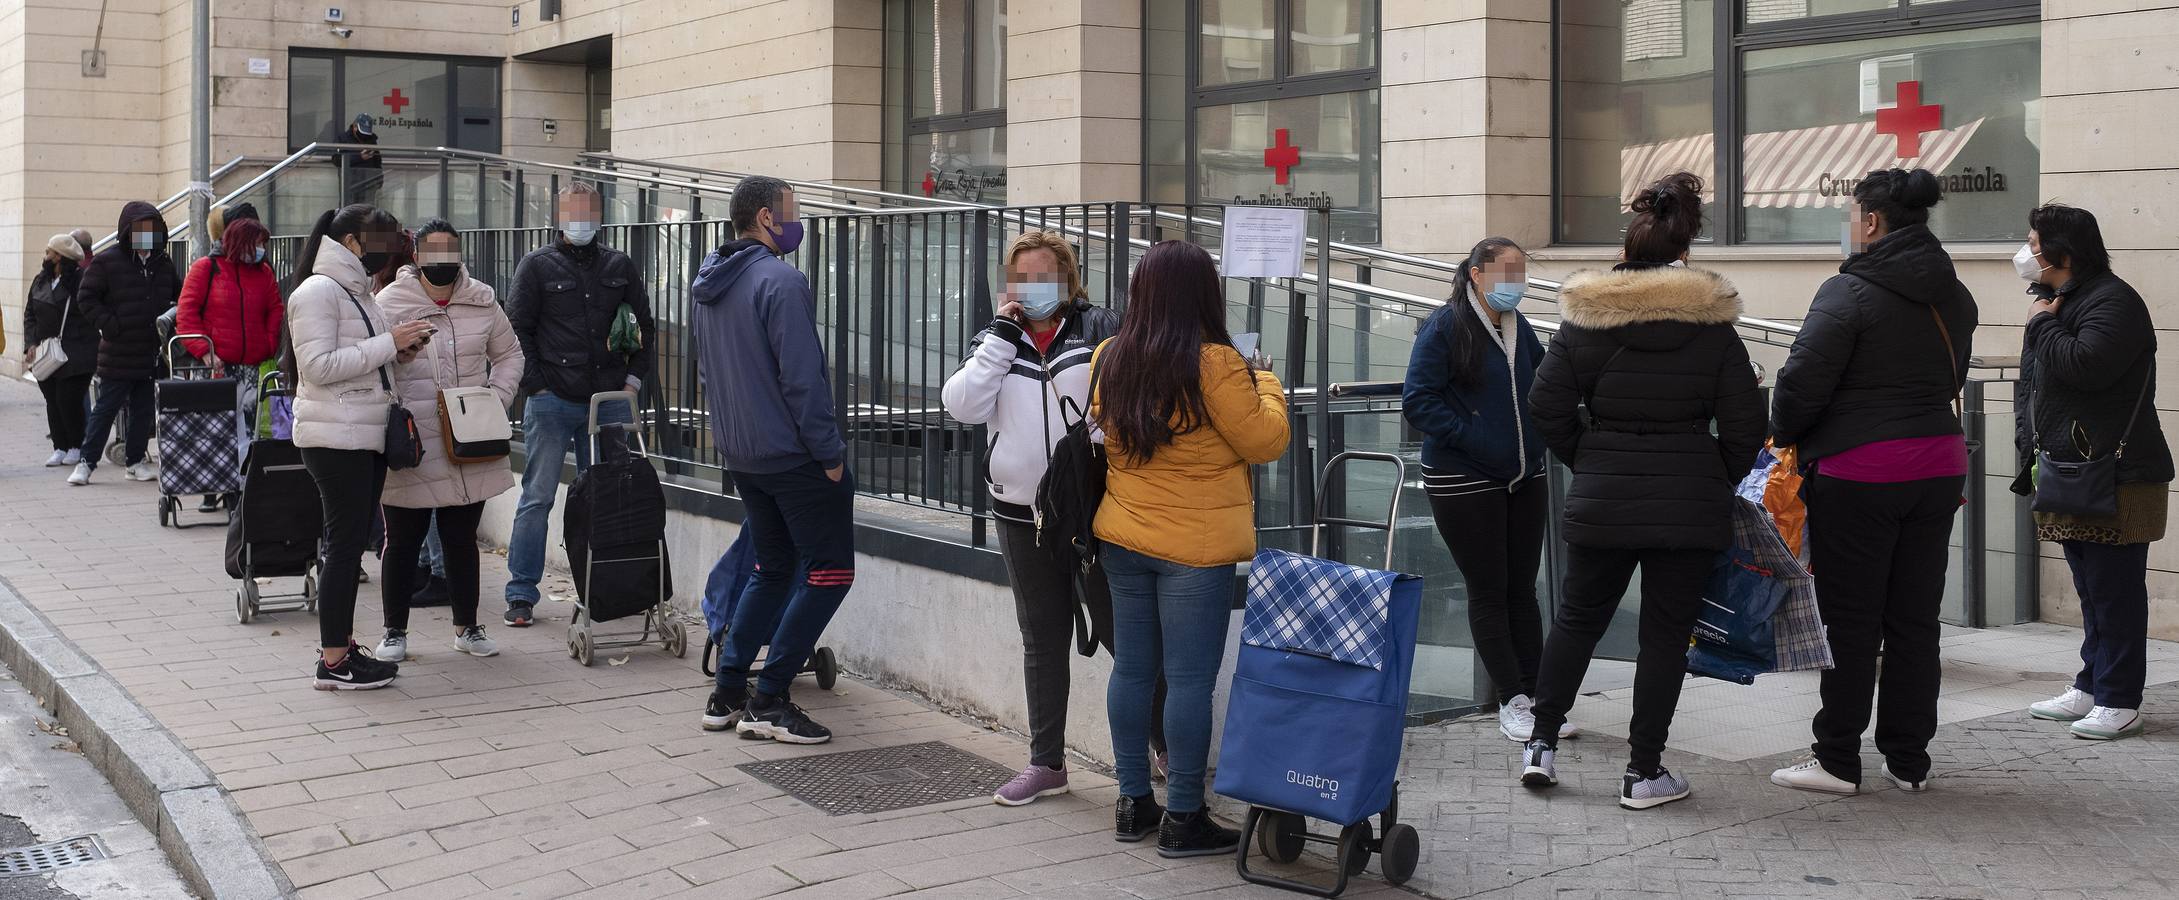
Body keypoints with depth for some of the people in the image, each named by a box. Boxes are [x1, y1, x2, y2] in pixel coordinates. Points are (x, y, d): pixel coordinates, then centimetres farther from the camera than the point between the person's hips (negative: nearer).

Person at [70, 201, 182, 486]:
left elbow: (178, 294, 23)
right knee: (106, 408, -1)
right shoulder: (106, 261, -5)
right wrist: (109, 324, -13)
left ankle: (136, 461, 20)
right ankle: (86, 463, 7)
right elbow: (86, 296, -5)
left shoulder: (163, 264, 10)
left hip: (152, 353, 5)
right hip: (119, 353, -5)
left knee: (144, 409, 10)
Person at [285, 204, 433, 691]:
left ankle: (342, 645, 19)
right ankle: (333, 663, -1)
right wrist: (387, 343, -19)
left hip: (366, 436, 9)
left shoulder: (356, 291, 17)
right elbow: (318, 365, -20)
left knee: (348, 542, 12)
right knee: (345, 544, -6)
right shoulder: (318, 291, -11)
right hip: (335, 437, -9)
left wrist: (398, 353, 3)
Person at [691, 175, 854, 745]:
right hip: (792, 455, -9)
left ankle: (727, 694, 17)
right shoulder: (780, 281, -17)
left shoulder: (708, 285, 12)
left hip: (741, 457, 9)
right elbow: (802, 377, -20)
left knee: (772, 569, 19)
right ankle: (769, 702, -1)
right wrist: (829, 453, -15)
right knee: (830, 571, 0)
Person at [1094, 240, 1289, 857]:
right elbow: (1265, 441, -10)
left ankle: (1133, 803, 21)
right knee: (1190, 679, -1)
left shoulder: (1111, 360, 3)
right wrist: (1265, 383, 8)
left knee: (1132, 669, 12)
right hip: (1197, 546, -6)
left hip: (1123, 537, 6)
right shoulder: (1215, 364, -16)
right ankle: (1183, 819, 4)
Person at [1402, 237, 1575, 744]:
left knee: (1522, 589, 9)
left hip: (1525, 479, 6)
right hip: (1463, 484, -6)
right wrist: (1473, 437, -19)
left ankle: (1535, 697, 15)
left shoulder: (1519, 328, 10)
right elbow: (1418, 401, -15)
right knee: (1488, 592, 2)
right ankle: (1512, 702, 8)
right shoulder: (1445, 328, -10)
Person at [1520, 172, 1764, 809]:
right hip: (1690, 505, -1)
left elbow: (1547, 404, -1)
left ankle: (1542, 743, 21)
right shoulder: (1713, 326, -2)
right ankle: (1645, 770, 8)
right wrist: (1716, 482, 13)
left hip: (1603, 497, 1)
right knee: (1666, 631, 5)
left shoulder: (1585, 321, -2)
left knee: (1578, 616, 18)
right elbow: (1745, 424, -2)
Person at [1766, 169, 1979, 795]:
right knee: (1915, 620, 11)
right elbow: (1951, 378, 18)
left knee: (1851, 621, 1)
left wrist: (1784, 435, 4)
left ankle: (1837, 761, 8)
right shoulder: (1954, 297, 10)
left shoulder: (1849, 292, -13)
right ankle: (1909, 761, 18)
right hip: (1939, 465, 7)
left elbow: (1802, 380, -14)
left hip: (1857, 473, -7)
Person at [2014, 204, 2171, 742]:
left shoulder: (2112, 301, -13)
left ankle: (2120, 702, -2)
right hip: (2070, 475, 10)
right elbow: (2034, 384, 24)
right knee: (2091, 590, 15)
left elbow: (2086, 365, -29)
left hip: (2116, 476, -10)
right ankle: (2091, 688, 23)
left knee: (2115, 591, -6)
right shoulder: (2057, 302, 18)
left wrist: (2042, 324, -12)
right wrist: (2029, 445, 16)